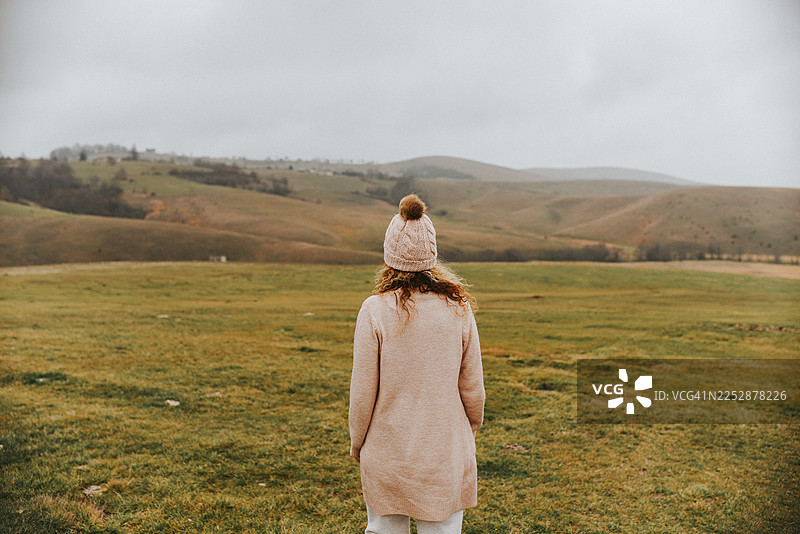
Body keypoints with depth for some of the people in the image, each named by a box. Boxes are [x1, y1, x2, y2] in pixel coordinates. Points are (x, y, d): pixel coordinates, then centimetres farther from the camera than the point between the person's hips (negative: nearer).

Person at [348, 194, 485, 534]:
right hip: (446, 456, 2)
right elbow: (472, 388, -1)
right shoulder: (458, 309, -8)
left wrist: (356, 442, 8)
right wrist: (470, 431, 19)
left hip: (386, 454, -1)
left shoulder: (375, 311, -15)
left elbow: (363, 392, -10)